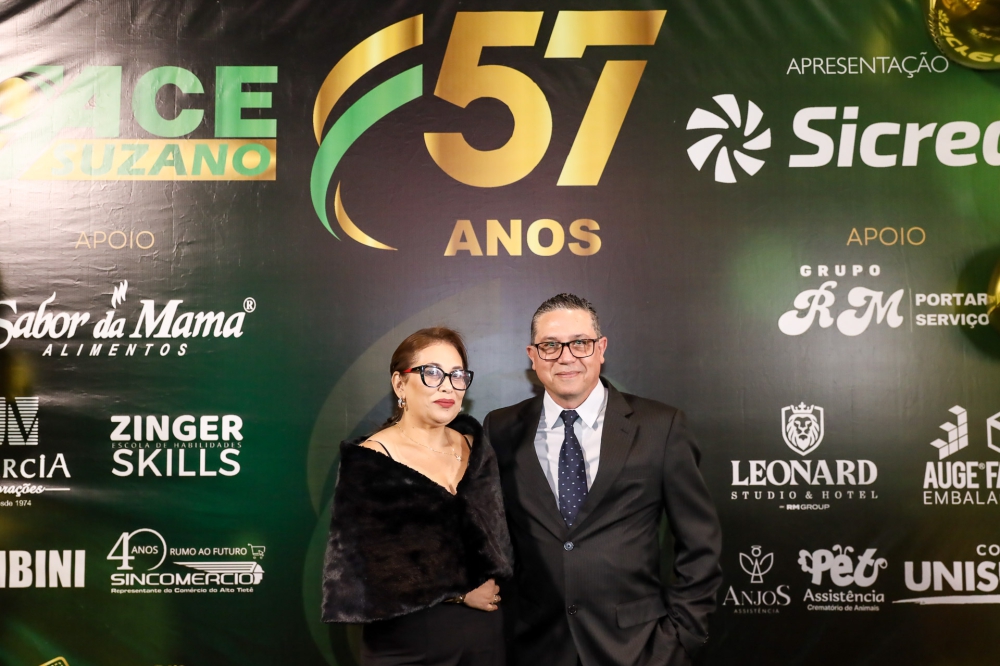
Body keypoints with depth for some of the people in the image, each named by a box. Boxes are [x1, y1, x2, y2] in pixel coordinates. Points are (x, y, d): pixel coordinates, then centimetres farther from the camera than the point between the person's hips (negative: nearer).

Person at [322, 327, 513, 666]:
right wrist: (460, 592, -11)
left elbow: (501, 540, 8)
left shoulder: (477, 448, 5)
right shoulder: (368, 463, -11)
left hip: (486, 633, 4)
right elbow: (367, 574, -15)